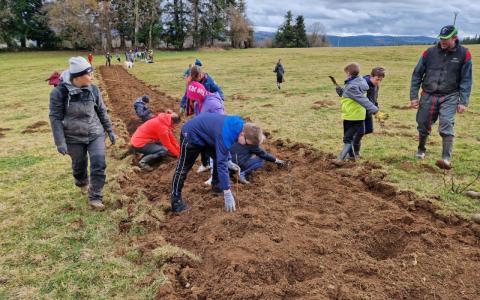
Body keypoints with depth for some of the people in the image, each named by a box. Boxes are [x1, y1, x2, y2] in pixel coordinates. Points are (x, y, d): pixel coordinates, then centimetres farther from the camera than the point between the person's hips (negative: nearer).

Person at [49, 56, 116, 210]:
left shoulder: (93, 89, -4)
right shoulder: (60, 92, -15)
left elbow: (102, 111, 7)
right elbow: (55, 118, -12)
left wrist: (110, 130, 9)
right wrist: (60, 142, -15)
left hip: (96, 134, 2)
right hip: (74, 138, -1)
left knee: (99, 164, -8)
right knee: (79, 165, 16)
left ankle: (95, 197, 5)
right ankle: (82, 183, 50)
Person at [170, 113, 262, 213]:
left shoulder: (238, 124, -12)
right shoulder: (226, 134, -38)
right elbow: (221, 164, -36)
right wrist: (227, 194, -33)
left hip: (205, 134, 9)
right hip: (192, 134, -8)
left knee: (219, 158, 9)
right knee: (183, 168, -2)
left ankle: (216, 185, 26)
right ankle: (176, 200, 8)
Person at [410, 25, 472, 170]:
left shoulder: (464, 54, -2)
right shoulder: (430, 52, -1)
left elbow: (466, 80, 0)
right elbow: (417, 75, 4)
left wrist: (463, 101, -7)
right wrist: (413, 96, 0)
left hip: (449, 97, -2)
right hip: (428, 95, 2)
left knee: (447, 124, -17)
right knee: (423, 125, 10)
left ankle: (446, 159, -17)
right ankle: (421, 150, 36)